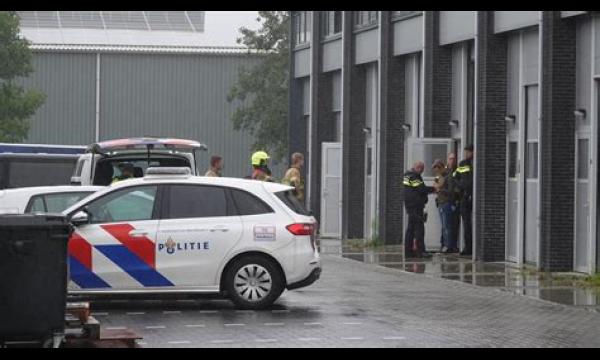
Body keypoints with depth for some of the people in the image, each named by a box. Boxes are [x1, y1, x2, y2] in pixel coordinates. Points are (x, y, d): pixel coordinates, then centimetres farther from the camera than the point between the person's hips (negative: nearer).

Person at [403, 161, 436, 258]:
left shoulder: (407, 175, 17)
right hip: (416, 206, -10)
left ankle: (408, 250, 14)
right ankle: (420, 251, -12)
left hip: (410, 206, 10)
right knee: (419, 227, -9)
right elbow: (422, 189, -18)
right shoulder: (414, 176, -14)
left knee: (410, 228, 13)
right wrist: (434, 189, -8)